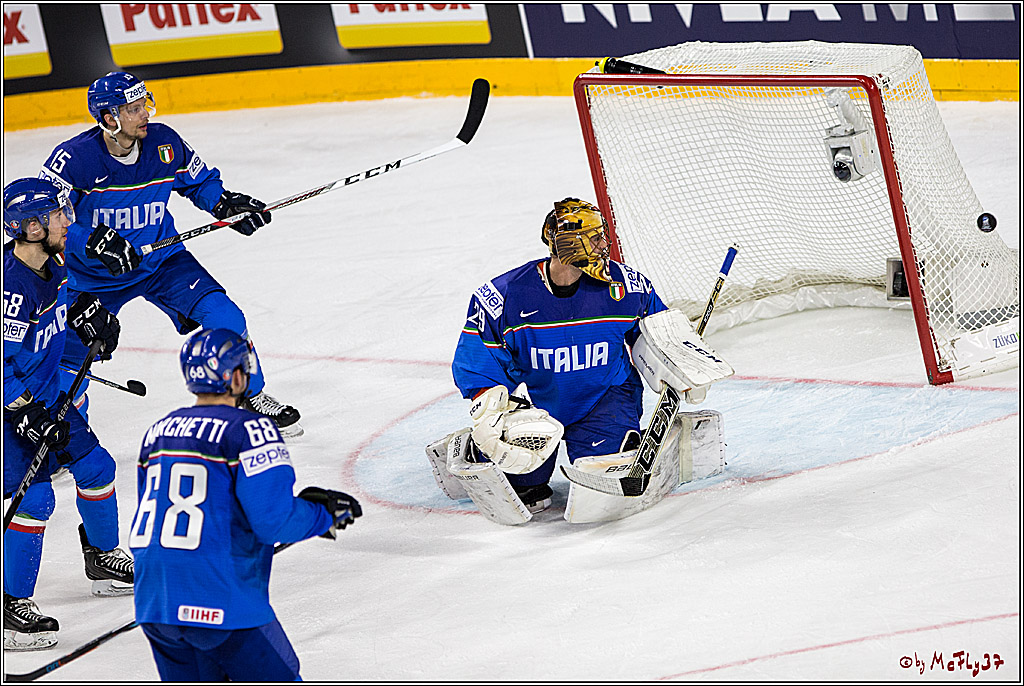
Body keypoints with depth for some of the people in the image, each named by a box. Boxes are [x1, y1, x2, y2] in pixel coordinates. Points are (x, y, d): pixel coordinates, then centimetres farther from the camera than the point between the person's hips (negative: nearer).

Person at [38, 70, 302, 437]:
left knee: (223, 317, -12)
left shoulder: (164, 143, -10)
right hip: (93, 274, -3)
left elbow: (200, 181, 9)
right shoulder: (74, 157, -24)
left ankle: (252, 397, 12)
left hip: (161, 259, 3)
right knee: (66, 353, -10)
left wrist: (226, 204, -10)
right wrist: (92, 241, -36)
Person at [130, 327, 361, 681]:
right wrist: (327, 513, 4)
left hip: (153, 599, 6)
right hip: (223, 604, -6)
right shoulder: (249, 430, -9)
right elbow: (274, 520, -15)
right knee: (277, 679, 10)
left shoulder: (158, 432, 13)